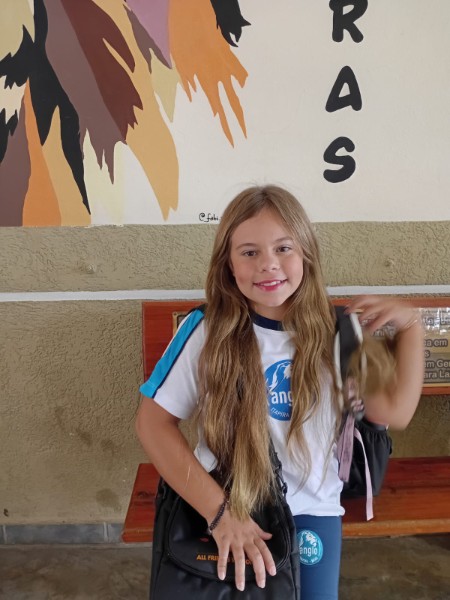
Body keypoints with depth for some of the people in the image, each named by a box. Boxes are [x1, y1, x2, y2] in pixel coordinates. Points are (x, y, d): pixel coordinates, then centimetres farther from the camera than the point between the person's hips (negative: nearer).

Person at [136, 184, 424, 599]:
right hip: (226, 508, -2)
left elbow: (395, 412, -3)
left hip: (312, 510, 2)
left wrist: (411, 324, -10)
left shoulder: (334, 331, -7)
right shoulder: (206, 331, -16)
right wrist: (220, 511, -21)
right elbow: (153, 422, -15)